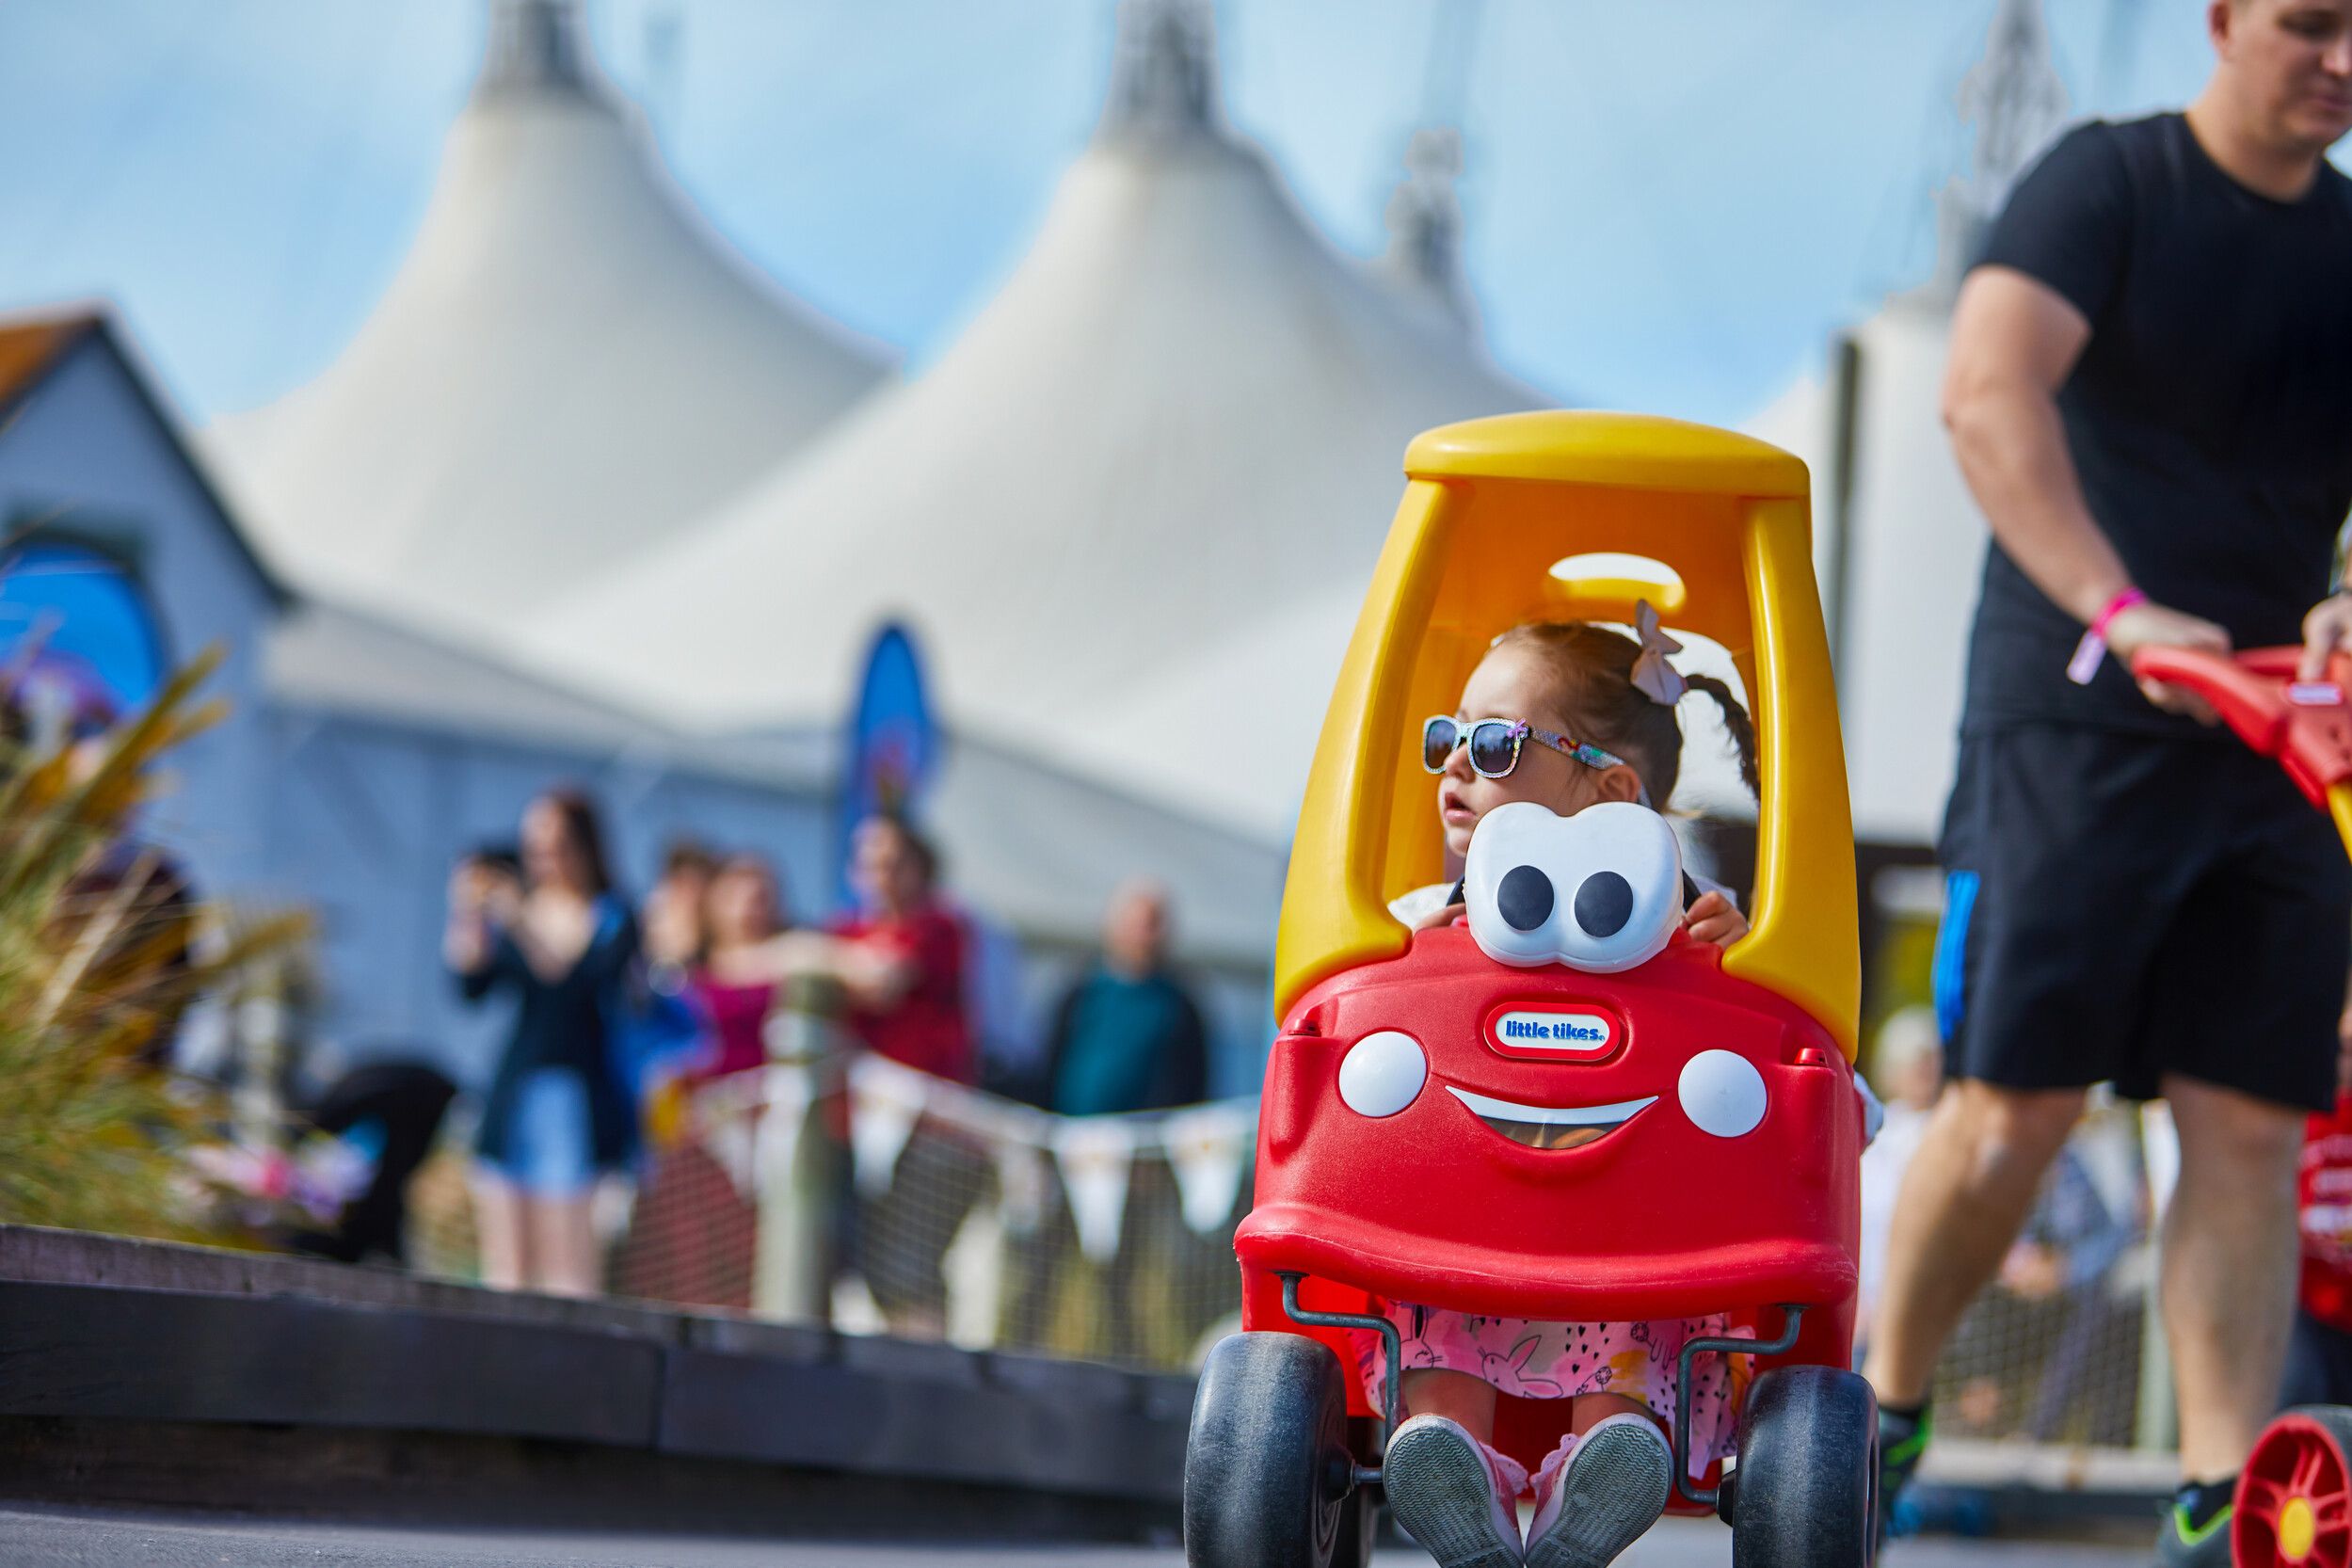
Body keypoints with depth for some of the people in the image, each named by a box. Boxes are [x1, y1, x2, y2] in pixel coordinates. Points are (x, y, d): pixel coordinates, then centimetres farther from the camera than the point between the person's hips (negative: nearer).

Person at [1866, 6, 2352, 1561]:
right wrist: (2117, 608, -34)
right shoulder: (2107, 183, -6)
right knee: (2017, 1107, -5)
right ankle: (1886, 1404, 17)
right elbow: (1988, 393, -22)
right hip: (2073, 723, -5)